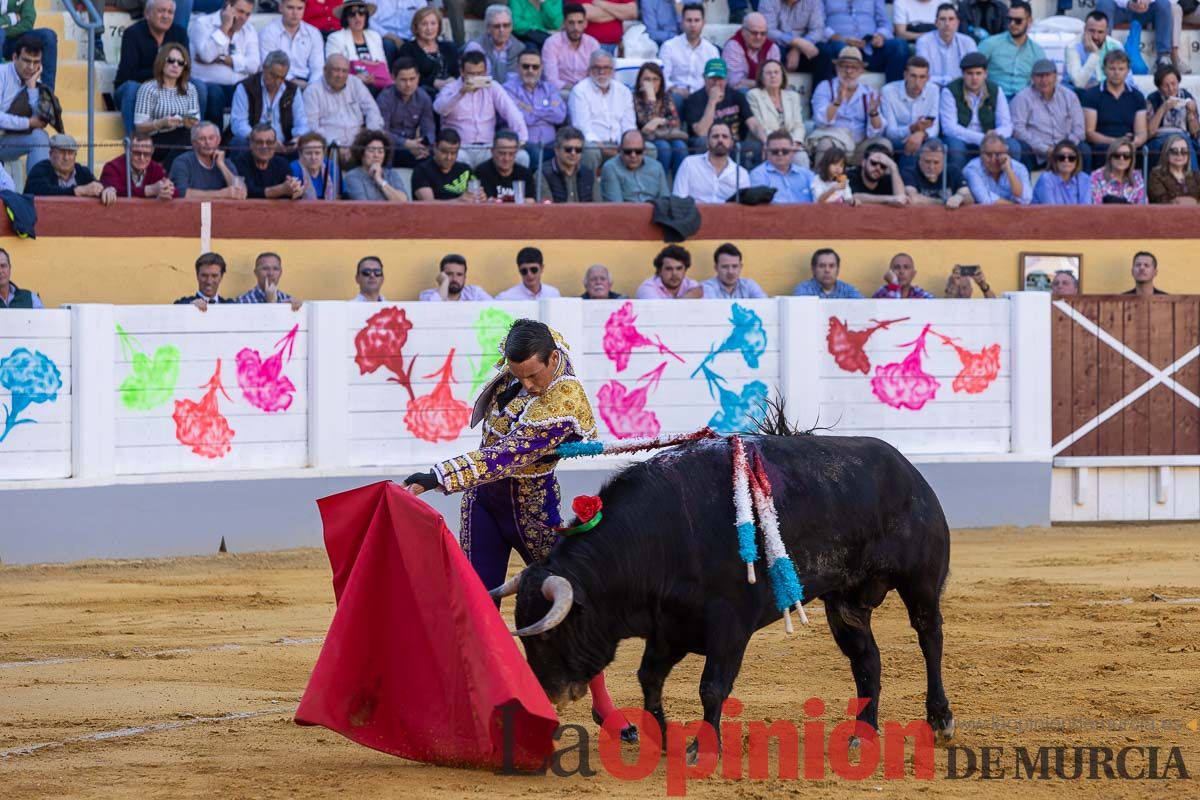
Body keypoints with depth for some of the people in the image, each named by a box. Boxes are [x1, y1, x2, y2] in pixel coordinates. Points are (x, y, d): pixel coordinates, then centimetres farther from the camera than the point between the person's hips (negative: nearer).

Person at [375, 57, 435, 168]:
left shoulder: (423, 97, 4)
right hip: (389, 150, -4)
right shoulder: (385, 98, -9)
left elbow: (428, 129, 0)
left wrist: (426, 146, -23)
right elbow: (381, 132, -17)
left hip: (411, 147, 4)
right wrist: (406, 143, -30)